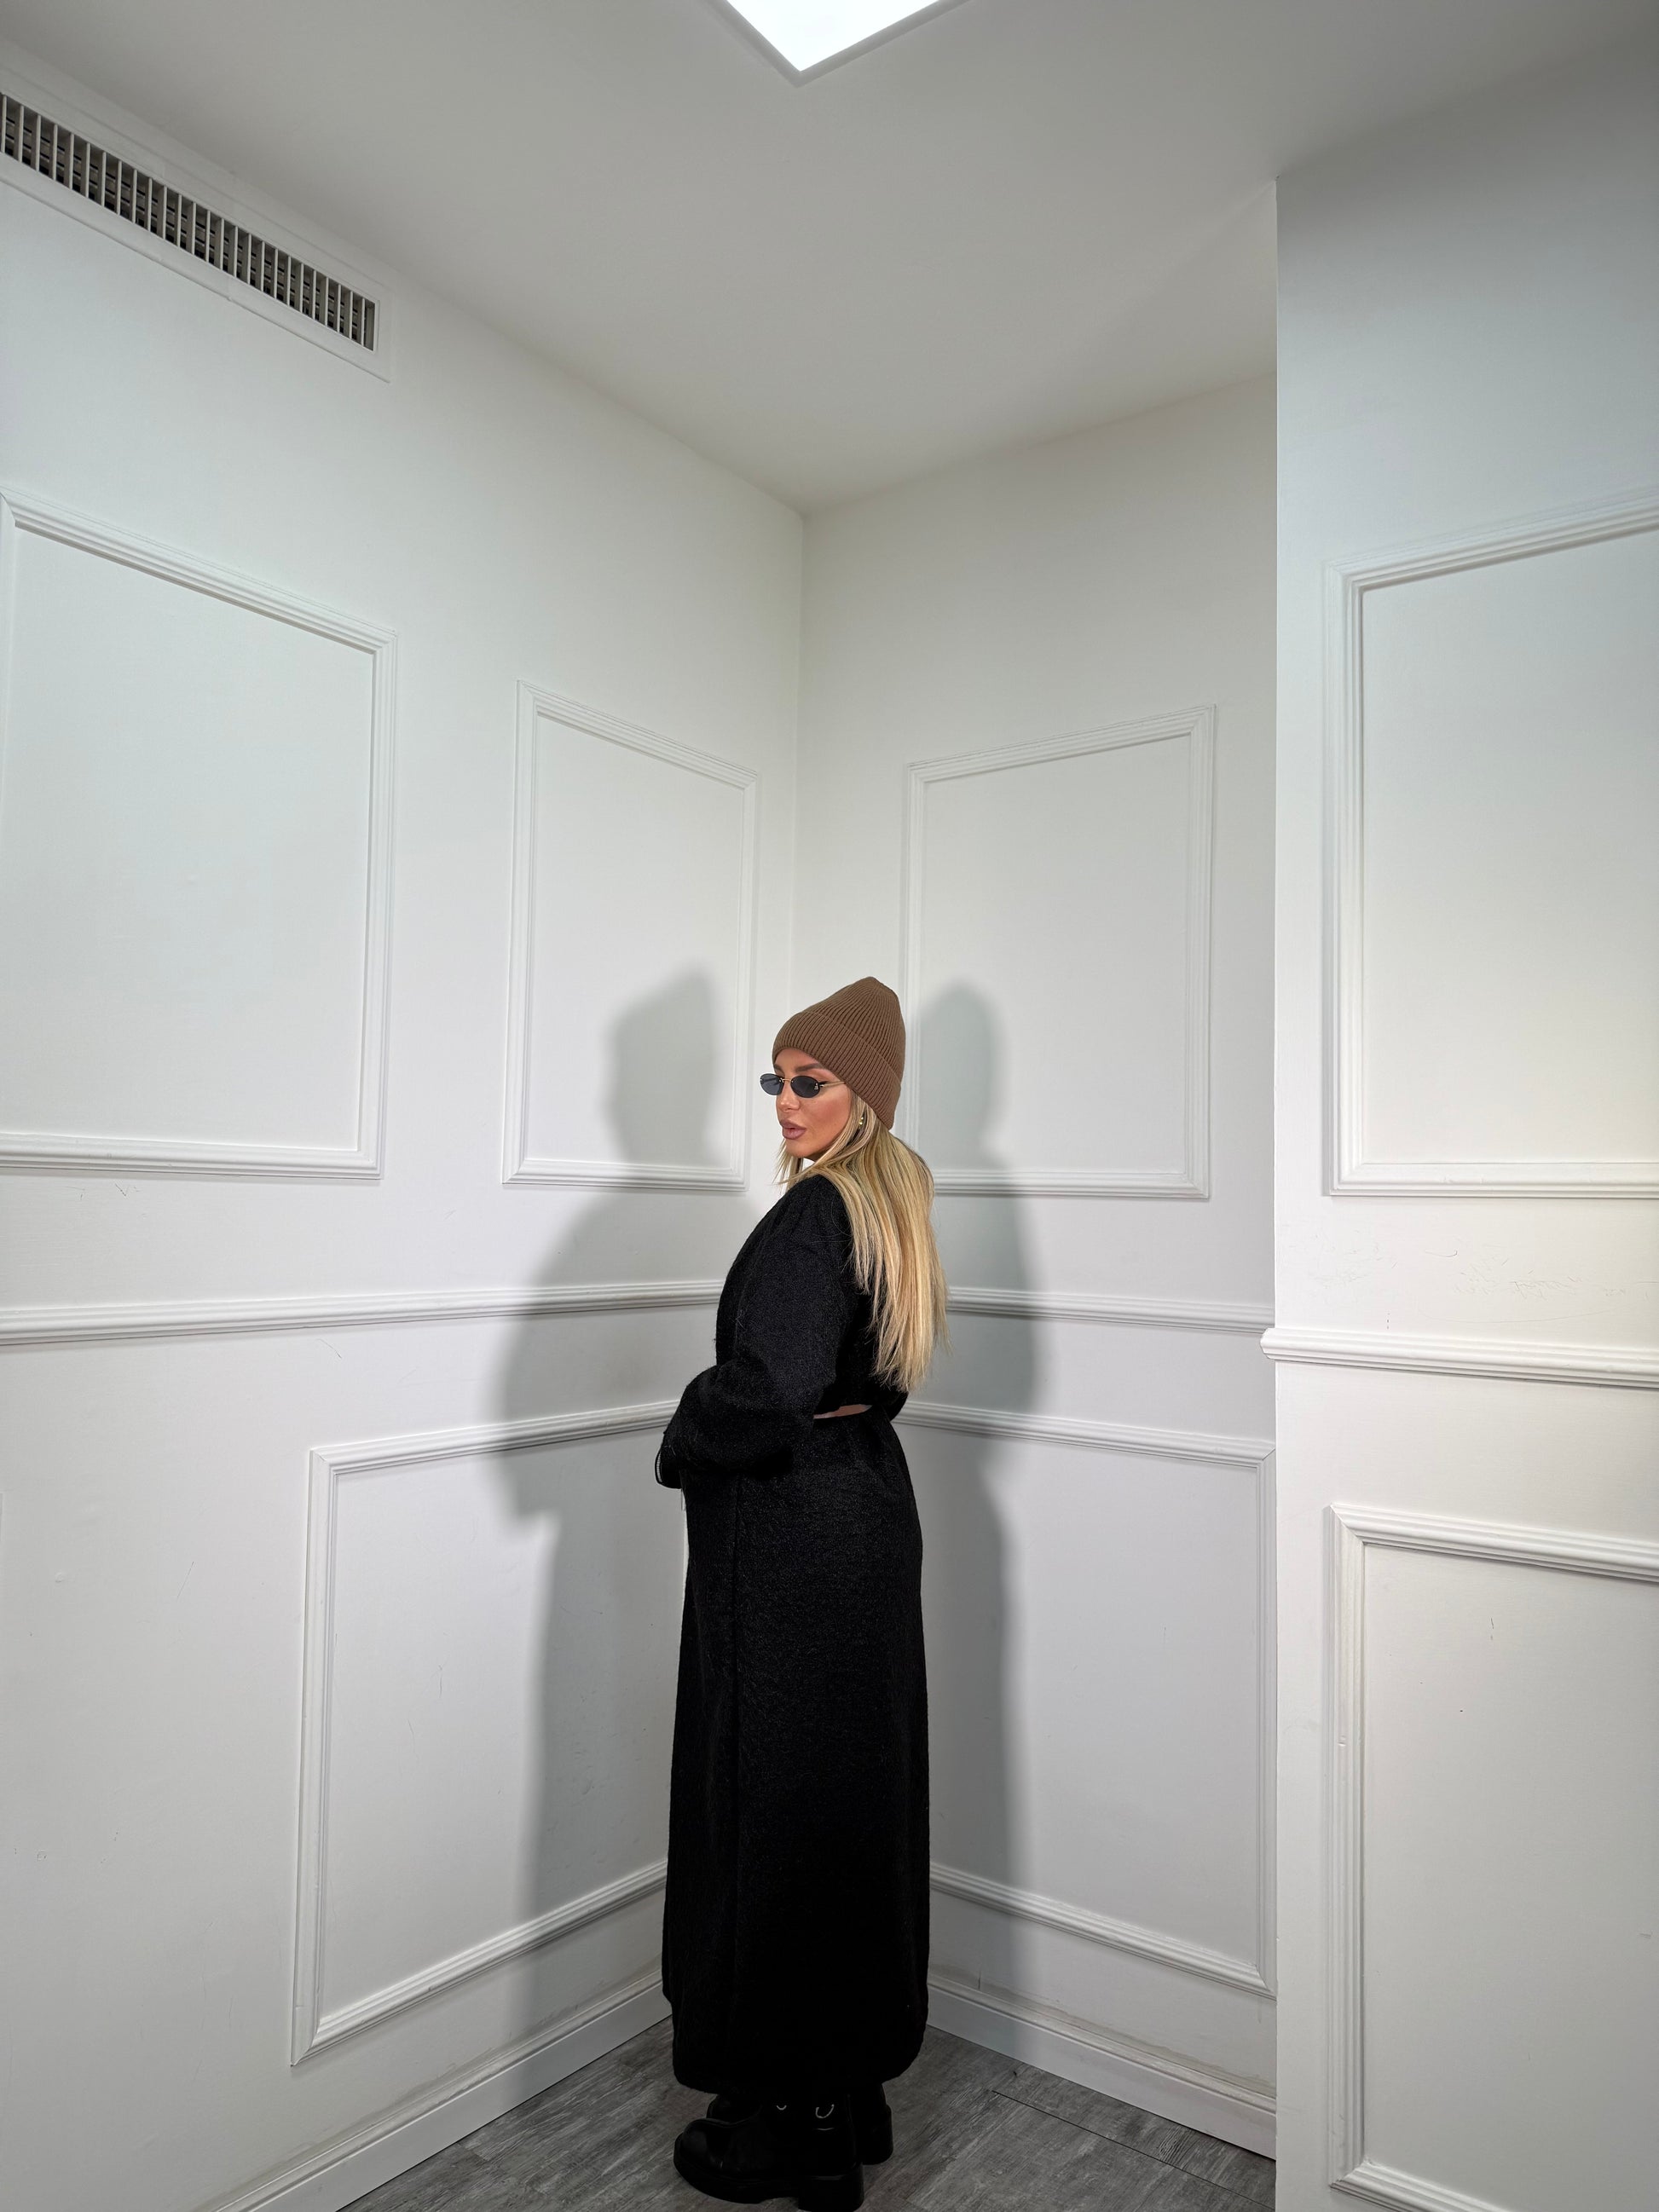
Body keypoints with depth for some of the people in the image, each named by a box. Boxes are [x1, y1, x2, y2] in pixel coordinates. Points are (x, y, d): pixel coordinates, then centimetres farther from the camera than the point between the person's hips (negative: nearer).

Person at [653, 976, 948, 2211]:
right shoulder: (893, 1200, 9)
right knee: (853, 1795, 18)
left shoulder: (812, 1214, -20)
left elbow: (772, 1388, -30)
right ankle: (855, 2085, 35)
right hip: (871, 1509, 10)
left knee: (774, 1805, 5)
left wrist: (681, 1447, -12)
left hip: (789, 1541, -9)